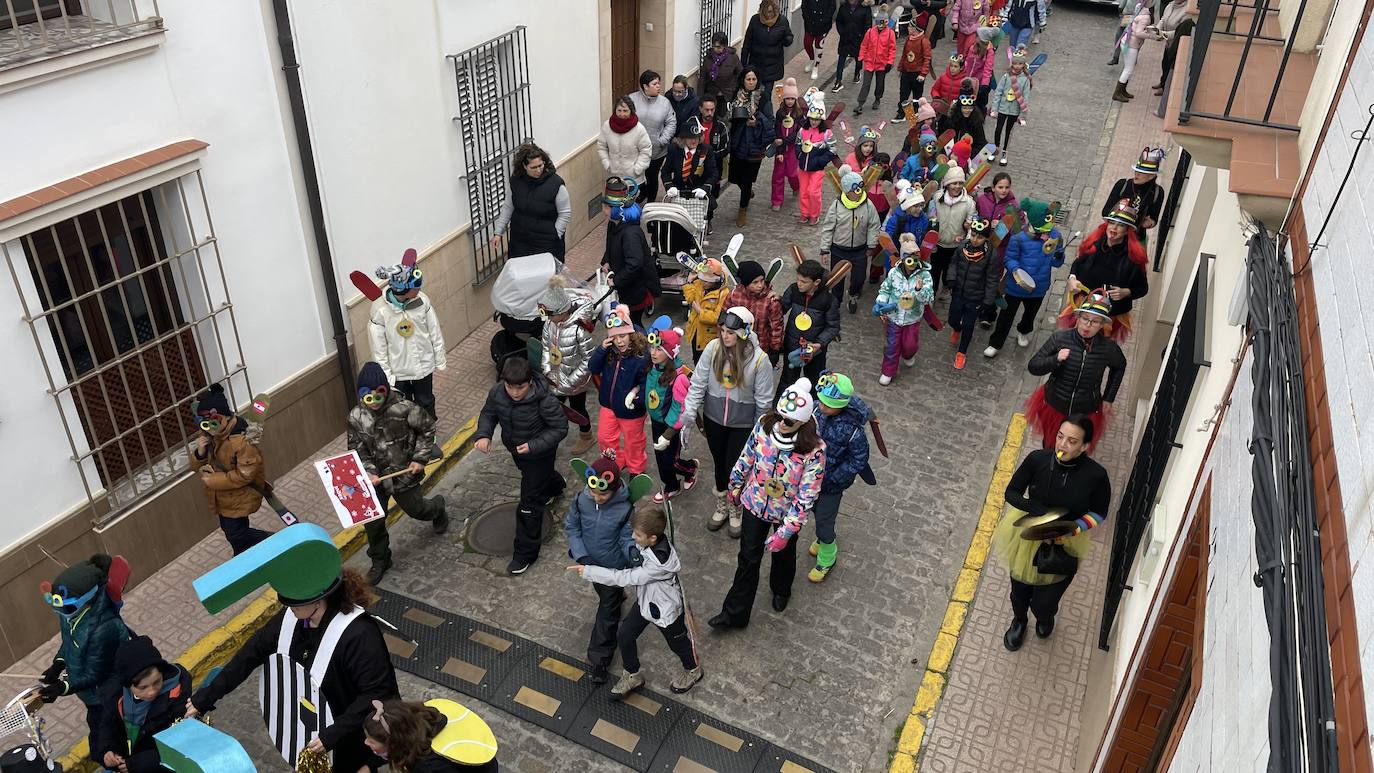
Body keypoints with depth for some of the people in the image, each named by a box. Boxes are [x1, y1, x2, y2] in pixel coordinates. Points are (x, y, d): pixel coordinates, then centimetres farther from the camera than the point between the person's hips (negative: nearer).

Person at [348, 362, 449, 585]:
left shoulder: (403, 407, -22)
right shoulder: (356, 417, -12)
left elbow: (427, 427, -8)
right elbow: (357, 450, -5)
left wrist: (420, 458, -10)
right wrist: (369, 472, -21)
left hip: (404, 474, -2)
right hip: (376, 477, 2)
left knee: (416, 509, 18)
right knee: (372, 522, 6)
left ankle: (438, 507, 55)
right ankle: (380, 560, 30)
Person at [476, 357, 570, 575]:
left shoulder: (544, 401, -36)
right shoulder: (497, 392, -21)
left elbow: (560, 428, -25)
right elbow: (488, 414, -4)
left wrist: (534, 446, -35)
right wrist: (484, 435, -24)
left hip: (539, 454, -6)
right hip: (516, 450, 6)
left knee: (529, 504, -2)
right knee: (537, 475, 37)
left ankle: (526, 553, 13)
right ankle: (555, 486, 73)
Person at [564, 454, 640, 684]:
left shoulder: (625, 508, -29)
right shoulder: (581, 499, -22)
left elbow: (627, 537, -17)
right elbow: (571, 527, -8)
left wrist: (633, 553, -40)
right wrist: (581, 555, -20)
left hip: (613, 566, -3)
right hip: (590, 563, 4)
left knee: (607, 612, 9)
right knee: (603, 594, 32)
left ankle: (600, 658, 24)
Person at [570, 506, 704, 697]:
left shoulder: (659, 563, -43)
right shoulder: (647, 542, -21)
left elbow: (626, 578, -37)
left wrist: (588, 572, -34)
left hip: (665, 609, -7)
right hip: (644, 600, 7)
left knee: (677, 642, 19)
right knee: (625, 635, 12)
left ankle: (693, 670, 51)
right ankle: (632, 676, 37)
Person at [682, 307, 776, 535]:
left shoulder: (759, 359, -21)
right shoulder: (713, 348, -15)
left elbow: (763, 400, -11)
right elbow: (698, 384, -8)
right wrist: (689, 415, -10)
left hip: (743, 424, -3)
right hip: (713, 419, 3)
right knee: (719, 464, 19)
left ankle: (735, 510, 35)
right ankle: (721, 506, 43)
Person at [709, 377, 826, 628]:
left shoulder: (814, 450, -33)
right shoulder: (765, 424, -21)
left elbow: (806, 498, -26)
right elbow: (747, 456, -2)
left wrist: (785, 532, -24)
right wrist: (735, 485, 11)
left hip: (786, 512, -2)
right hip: (755, 502, 2)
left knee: (783, 552, 27)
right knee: (748, 559, 14)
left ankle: (781, 590, 59)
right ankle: (734, 613, 30)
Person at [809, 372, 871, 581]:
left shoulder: (852, 428, -32)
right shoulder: (818, 410, -17)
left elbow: (859, 459, -19)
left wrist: (833, 479, -20)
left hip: (832, 484, -6)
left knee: (824, 522, 10)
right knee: (816, 510, 28)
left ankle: (826, 560, 37)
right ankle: (823, 540, 58)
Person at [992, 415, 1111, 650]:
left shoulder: (1096, 475, -25)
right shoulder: (1037, 459, -24)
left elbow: (1099, 513, -7)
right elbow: (1012, 492, -11)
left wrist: (1071, 529, -23)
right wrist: (1039, 510, -28)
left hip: (1064, 547, -1)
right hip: (1027, 537, 1)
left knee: (1044, 603, 14)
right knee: (1020, 589, 25)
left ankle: (1045, 618, 54)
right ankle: (1019, 620, 59)